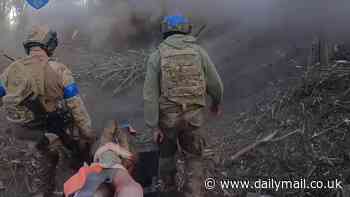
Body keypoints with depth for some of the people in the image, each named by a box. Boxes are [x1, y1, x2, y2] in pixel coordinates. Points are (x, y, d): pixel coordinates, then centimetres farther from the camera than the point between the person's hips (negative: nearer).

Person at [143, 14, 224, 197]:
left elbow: (150, 95, -12)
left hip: (167, 117, 0)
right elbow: (215, 85, 2)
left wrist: (153, 127, -8)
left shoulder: (156, 56, -7)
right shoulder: (199, 52, -2)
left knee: (167, 152, 26)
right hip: (193, 117, 0)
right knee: (193, 158, 18)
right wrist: (217, 103, 23)